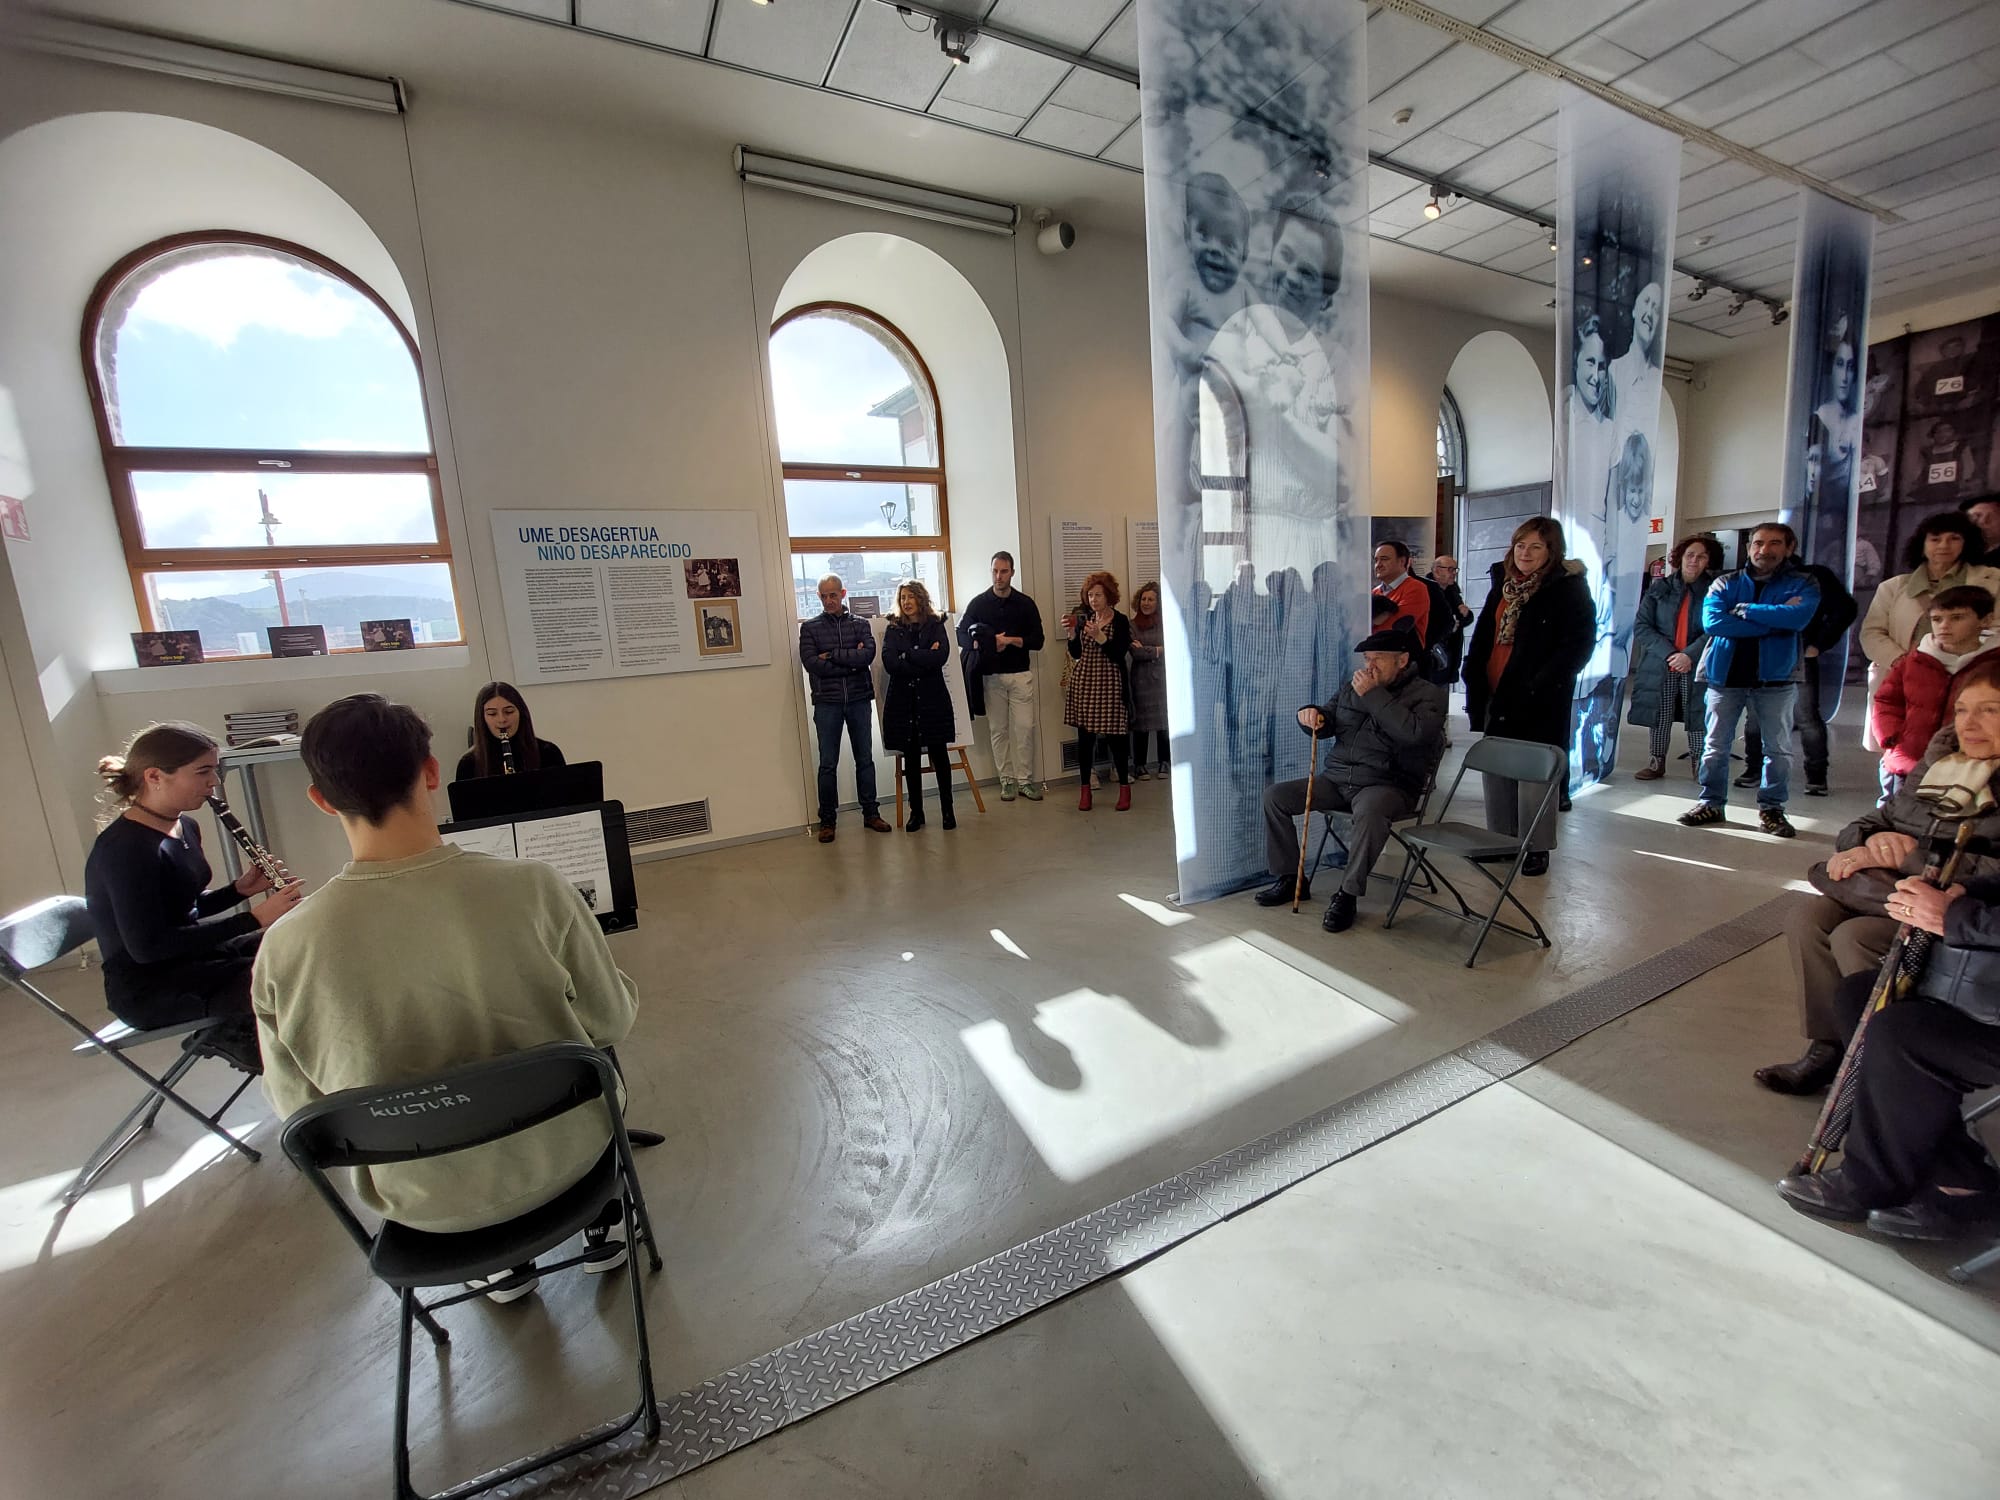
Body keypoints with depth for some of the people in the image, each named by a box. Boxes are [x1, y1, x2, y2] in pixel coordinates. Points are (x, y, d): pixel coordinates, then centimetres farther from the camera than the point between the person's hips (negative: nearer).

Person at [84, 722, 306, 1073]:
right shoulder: (124, 848, -21)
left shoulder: (185, 827, 5)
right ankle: (231, 1038, -1)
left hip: (191, 953, 9)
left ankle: (232, 1030, 9)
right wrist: (255, 918, -30)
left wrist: (239, 889, -4)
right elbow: (147, 947, -26)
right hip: (146, 990, -9)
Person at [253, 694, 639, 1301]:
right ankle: (602, 1229, 43)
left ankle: (505, 1262, 45)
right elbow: (612, 1021, -14)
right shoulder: (532, 888, -28)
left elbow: (301, 1111, -5)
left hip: (423, 1203, 2)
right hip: (560, 1158, -1)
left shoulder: (283, 949, -21)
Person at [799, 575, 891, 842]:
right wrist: (852, 660, -10)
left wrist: (832, 655, -12)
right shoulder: (809, 627, 4)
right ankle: (827, 820, 12)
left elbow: (869, 654, -10)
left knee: (865, 759, 9)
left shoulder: (860, 624, 8)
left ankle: (871, 813, 19)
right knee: (828, 764, 3)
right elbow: (811, 663, -10)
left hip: (859, 700, 1)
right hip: (827, 702, -1)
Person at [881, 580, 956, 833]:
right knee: (911, 758, 7)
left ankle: (947, 810, 14)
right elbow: (890, 663, -9)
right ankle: (916, 812, 18)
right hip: (903, 701, 1)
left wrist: (908, 655, -11)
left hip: (932, 700, -1)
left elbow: (941, 657, -13)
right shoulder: (893, 629, 7)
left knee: (939, 755, 3)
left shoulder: (935, 625, 4)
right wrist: (925, 658, -11)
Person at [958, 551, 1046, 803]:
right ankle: (1007, 780, 14)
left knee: (1025, 728, -3)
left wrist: (1010, 640, -14)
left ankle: (1025, 780, 7)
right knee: (998, 730, 4)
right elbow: (961, 635, 2)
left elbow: (1037, 640, 1)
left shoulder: (1026, 603, 4)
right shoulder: (978, 603, 4)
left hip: (1020, 674, 0)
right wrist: (986, 644, -16)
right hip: (991, 676, 0)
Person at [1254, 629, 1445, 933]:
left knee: (1370, 811, -40)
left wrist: (1373, 695, -19)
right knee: (1274, 795, -8)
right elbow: (1326, 724, 21)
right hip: (1337, 779, 6)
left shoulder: (1428, 694, -3)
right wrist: (1312, 715, -4)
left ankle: (1347, 894, -23)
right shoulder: (1351, 687, 15)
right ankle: (1290, 877, 3)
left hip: (1389, 785, -6)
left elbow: (1414, 733, -23)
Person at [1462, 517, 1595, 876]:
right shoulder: (1503, 582, 12)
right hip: (1497, 697, 6)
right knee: (1496, 769, 11)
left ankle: (1537, 848, 12)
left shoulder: (1569, 588, -6)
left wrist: (1540, 685, -21)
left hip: (1539, 702, -6)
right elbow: (1483, 634, 15)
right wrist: (1474, 678, 3)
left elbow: (1579, 643, -12)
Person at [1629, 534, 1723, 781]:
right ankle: (1656, 763, 19)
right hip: (1660, 667, 1)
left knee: (1698, 719, -1)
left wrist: (1690, 655, -18)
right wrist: (1668, 653, -12)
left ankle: (1700, 767, 11)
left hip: (1698, 667, -1)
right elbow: (1642, 626, 0)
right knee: (1660, 718, 7)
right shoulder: (1660, 588, 6)